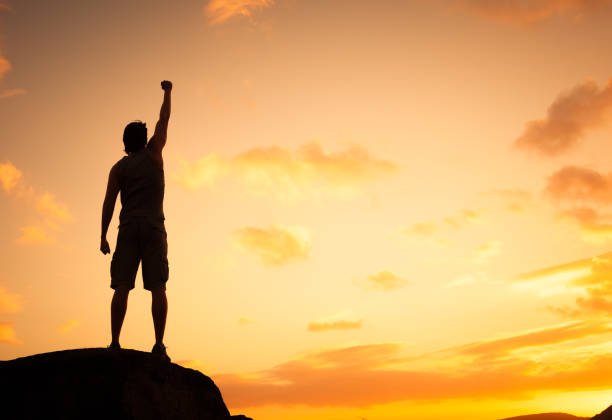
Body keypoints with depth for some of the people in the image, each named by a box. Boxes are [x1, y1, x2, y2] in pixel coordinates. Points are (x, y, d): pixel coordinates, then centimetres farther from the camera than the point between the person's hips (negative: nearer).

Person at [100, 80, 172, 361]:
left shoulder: (118, 168, 12)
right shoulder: (153, 152, 11)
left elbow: (109, 201, 3)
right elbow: (164, 120, 23)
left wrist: (103, 236, 3)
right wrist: (167, 92, 36)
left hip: (128, 229, 1)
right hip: (154, 227, -1)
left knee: (122, 287, -4)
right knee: (157, 288, -6)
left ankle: (115, 343, -12)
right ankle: (159, 345, -13)